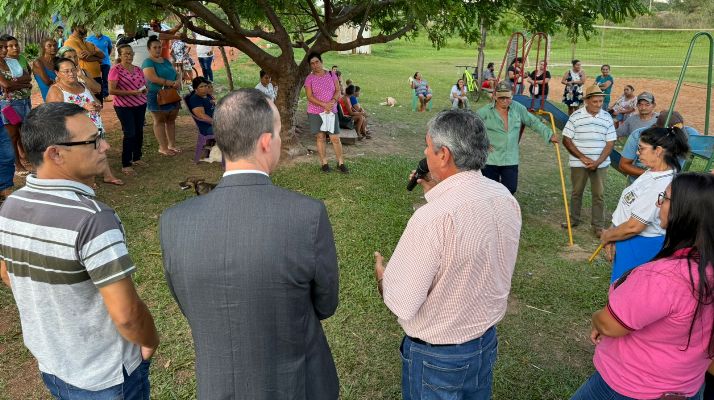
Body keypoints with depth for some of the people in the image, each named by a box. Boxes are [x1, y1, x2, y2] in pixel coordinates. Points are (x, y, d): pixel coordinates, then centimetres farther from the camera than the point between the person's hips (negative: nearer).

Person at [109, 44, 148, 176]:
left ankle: (136, 158, 29)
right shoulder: (115, 69, -8)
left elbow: (145, 85, 19)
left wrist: (144, 90, -6)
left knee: (139, 132, 12)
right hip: (124, 107, -6)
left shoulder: (138, 69, 10)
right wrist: (131, 92, -21)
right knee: (130, 134, -7)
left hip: (140, 105, 6)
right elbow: (111, 90, -14)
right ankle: (125, 165, 1)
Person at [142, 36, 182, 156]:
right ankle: (163, 148, 0)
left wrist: (178, 81, -10)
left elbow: (176, 74, 14)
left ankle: (172, 145, 18)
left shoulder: (166, 61, 16)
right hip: (157, 96, -7)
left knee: (171, 120, 10)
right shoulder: (148, 62, -8)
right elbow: (154, 78, -21)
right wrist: (172, 83, -20)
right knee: (159, 121, -2)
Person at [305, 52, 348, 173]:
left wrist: (332, 102, -17)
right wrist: (324, 105, -20)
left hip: (331, 112, 1)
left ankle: (341, 163, 9)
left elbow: (338, 91, 2)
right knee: (320, 138, 5)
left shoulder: (331, 75, 5)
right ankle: (324, 163, 15)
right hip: (315, 112, -1)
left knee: (335, 138, -1)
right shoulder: (309, 79, -2)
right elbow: (309, 97, -9)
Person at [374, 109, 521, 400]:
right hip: (487, 340, 7)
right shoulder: (505, 198, -10)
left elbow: (401, 304, -27)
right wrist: (438, 194, 5)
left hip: (436, 356, -6)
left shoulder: (432, 219, -34)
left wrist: (380, 272, -7)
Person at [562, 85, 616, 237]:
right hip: (578, 163, -1)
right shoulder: (575, 116, -7)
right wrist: (583, 158, -14)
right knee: (577, 192, 13)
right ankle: (574, 219, 29)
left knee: (599, 194, 5)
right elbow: (566, 140, -8)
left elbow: (610, 143, -1)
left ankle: (598, 226, 14)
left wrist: (598, 162, -14)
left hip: (600, 164, 1)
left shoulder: (607, 118, -1)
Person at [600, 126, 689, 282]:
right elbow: (628, 207, 8)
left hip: (640, 247, -9)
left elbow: (633, 227, -26)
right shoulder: (653, 172, 3)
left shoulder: (661, 185, -28)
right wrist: (611, 237, 2)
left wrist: (606, 236, -9)